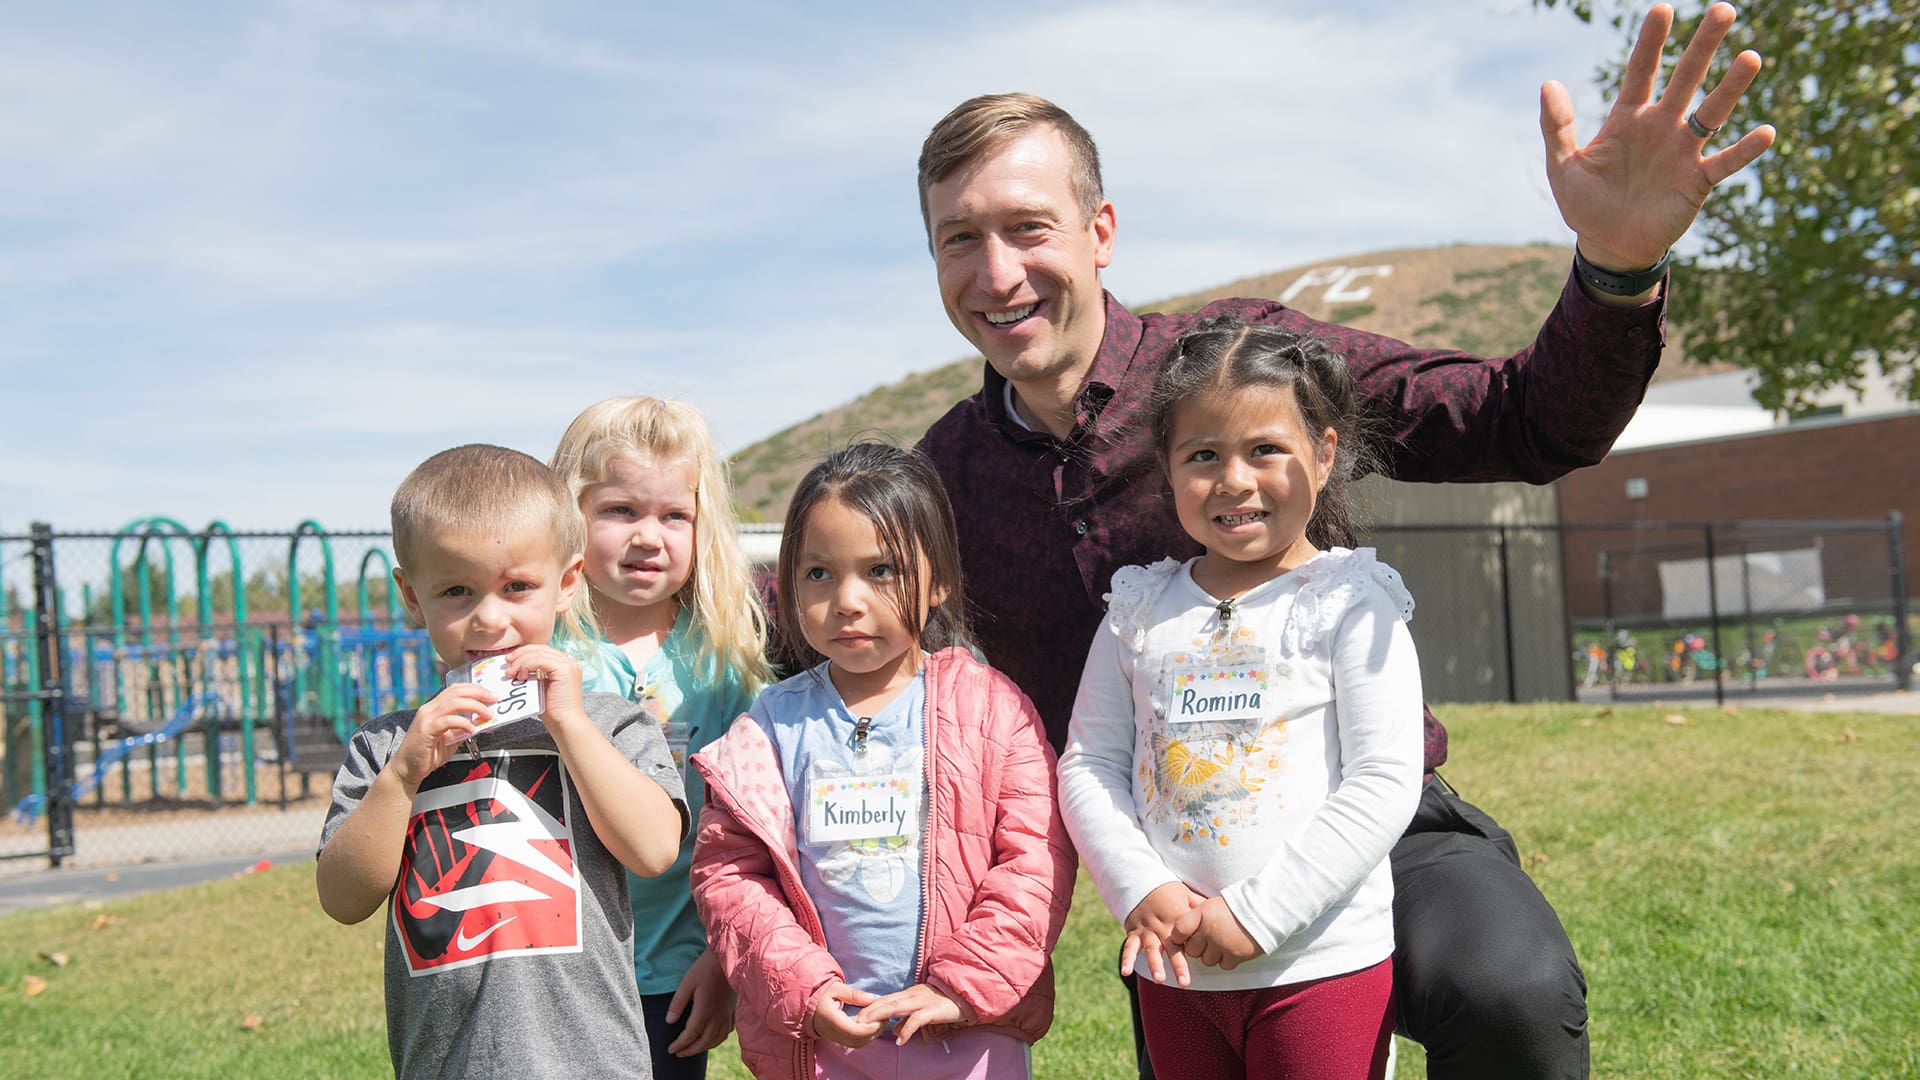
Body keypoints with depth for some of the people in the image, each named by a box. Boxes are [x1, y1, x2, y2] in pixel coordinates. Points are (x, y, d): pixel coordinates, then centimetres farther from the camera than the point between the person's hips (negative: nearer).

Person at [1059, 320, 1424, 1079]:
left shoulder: (1349, 602, -6)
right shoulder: (1142, 609, 7)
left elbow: (1385, 782, -11)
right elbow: (1088, 764, 5)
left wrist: (1256, 913, -15)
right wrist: (1140, 891, -11)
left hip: (1322, 965, -4)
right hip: (1173, 967, 4)